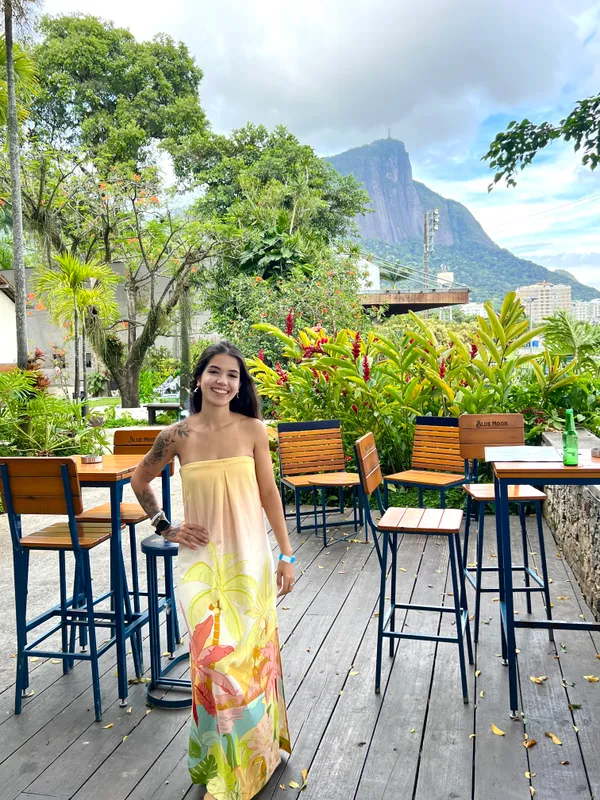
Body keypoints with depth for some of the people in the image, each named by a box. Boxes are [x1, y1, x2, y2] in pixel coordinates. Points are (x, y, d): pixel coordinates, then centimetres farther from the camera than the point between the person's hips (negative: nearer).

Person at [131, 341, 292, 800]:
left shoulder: (253, 430, -5)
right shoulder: (178, 436, -5)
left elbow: (269, 494, 1)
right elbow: (140, 480, 11)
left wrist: (286, 555, 2)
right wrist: (166, 528, 4)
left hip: (249, 556, 1)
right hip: (202, 559, 0)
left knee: (252, 651, 10)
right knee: (215, 656, -2)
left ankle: (258, 749, 38)